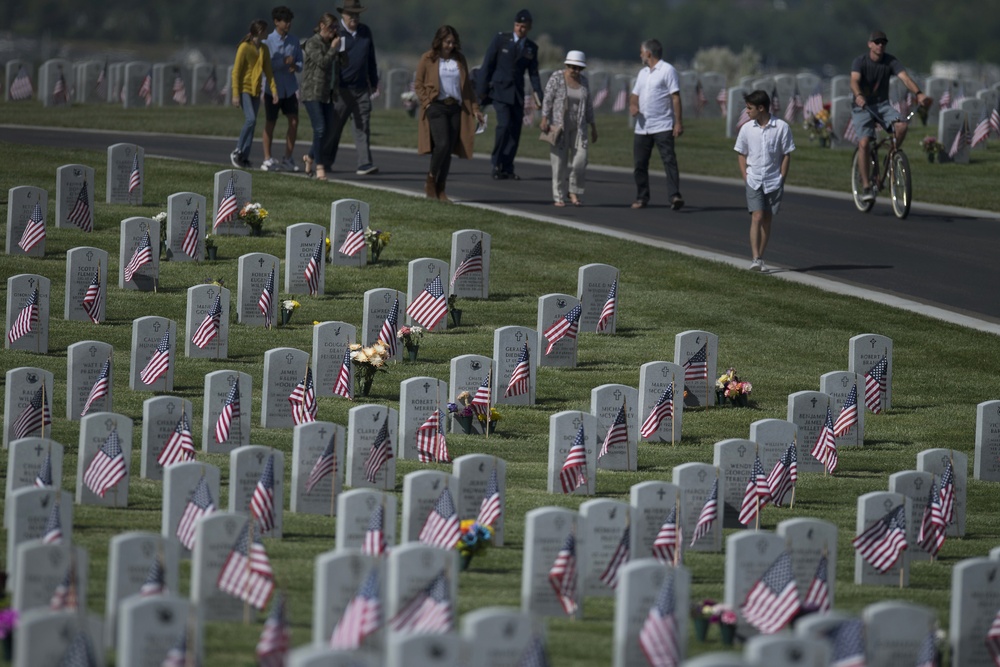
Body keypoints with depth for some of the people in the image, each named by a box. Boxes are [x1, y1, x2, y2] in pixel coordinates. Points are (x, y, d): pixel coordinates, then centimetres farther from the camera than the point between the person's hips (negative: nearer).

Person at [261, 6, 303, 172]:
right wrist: (284, 62, -22)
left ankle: (287, 159, 7)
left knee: (294, 122, -3)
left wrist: (294, 66, -15)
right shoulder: (268, 41, -6)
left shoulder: (294, 42, 6)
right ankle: (267, 160, 13)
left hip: (289, 89, 4)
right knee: (270, 124, 5)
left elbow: (300, 63, 8)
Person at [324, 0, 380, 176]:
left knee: (363, 127, -2)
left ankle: (364, 164, -5)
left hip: (362, 88, 4)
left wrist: (374, 81, 19)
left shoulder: (365, 32, 12)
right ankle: (325, 160, 19)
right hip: (343, 89, -4)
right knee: (334, 127, 5)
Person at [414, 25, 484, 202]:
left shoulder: (459, 60, 13)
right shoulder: (428, 59, 2)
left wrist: (475, 108, 12)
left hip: (455, 108, 4)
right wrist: (427, 102, -9)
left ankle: (440, 189, 7)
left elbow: (467, 86, 18)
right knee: (442, 143, -19)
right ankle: (431, 180, -1)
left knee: (449, 149, 1)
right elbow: (418, 84, 4)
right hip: (436, 107, -4)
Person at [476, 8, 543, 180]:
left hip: (517, 93, 4)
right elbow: (487, 65, -1)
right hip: (499, 89, -4)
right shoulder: (501, 40, -1)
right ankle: (497, 162, -7)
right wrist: (481, 90, -6)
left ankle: (507, 168, 7)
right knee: (504, 124, -19)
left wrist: (538, 95, -4)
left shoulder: (531, 48, 9)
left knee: (515, 129, 0)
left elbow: (533, 73, 9)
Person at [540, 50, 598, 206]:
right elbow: (548, 100, -10)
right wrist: (544, 119, -20)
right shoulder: (556, 78, -6)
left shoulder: (583, 81, 7)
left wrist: (593, 127, 12)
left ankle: (574, 192, 9)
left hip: (578, 127, 4)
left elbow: (588, 105, 12)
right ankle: (559, 197, 5)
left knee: (580, 160, -8)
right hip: (558, 126, -3)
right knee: (559, 161, -1)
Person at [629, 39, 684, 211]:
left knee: (669, 161, -13)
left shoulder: (667, 70, -5)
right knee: (639, 163, 7)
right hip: (642, 127, 7)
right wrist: (632, 104, -2)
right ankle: (642, 198, 16)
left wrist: (678, 123, -16)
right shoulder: (643, 73, 18)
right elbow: (635, 94, 23)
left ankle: (675, 196, -20)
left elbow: (676, 97, -10)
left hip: (663, 127, -7)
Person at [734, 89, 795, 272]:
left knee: (767, 219, 7)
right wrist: (745, 177, -1)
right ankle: (756, 259, -18)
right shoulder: (747, 128, 0)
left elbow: (786, 155, -1)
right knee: (757, 217, -12)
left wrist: (782, 178, -4)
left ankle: (760, 257, 17)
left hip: (774, 181, 0)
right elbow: (741, 154, 8)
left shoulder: (781, 127, -7)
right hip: (754, 180, 0)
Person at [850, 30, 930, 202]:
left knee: (901, 125, -27)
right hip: (862, 106, -3)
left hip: (882, 104, 3)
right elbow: (854, 81, -30)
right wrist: (858, 96, -53)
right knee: (864, 143, -21)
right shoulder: (860, 62, -12)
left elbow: (905, 78, -20)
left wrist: (919, 94, -39)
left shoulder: (890, 61, -6)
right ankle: (866, 187, -14)